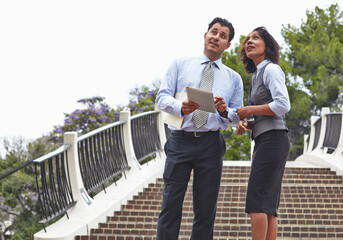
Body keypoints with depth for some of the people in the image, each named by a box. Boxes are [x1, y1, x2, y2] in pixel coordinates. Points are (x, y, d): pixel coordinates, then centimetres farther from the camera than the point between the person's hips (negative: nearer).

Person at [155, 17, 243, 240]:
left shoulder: (234, 78, 17)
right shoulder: (180, 65, 13)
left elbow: (237, 117, 15)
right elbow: (162, 97, 4)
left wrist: (224, 110, -8)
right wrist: (181, 107, -17)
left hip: (211, 144, 2)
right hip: (180, 140, -2)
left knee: (206, 208, 2)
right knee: (171, 203, -8)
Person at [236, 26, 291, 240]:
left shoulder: (271, 69, -4)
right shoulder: (257, 75, 23)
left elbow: (283, 105, -18)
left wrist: (250, 110, -9)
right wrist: (246, 124, 5)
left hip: (272, 139, -10)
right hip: (265, 142, 10)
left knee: (257, 200, -16)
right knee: (268, 205, 3)